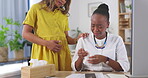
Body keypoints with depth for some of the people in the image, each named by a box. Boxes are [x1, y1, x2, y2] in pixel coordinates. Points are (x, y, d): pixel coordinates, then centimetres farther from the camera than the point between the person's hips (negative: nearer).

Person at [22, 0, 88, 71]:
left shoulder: (64, 14, 16)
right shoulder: (36, 8, 3)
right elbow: (25, 33, -4)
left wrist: (77, 40, -5)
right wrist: (46, 43, -15)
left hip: (62, 52, 4)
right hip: (44, 53, -4)